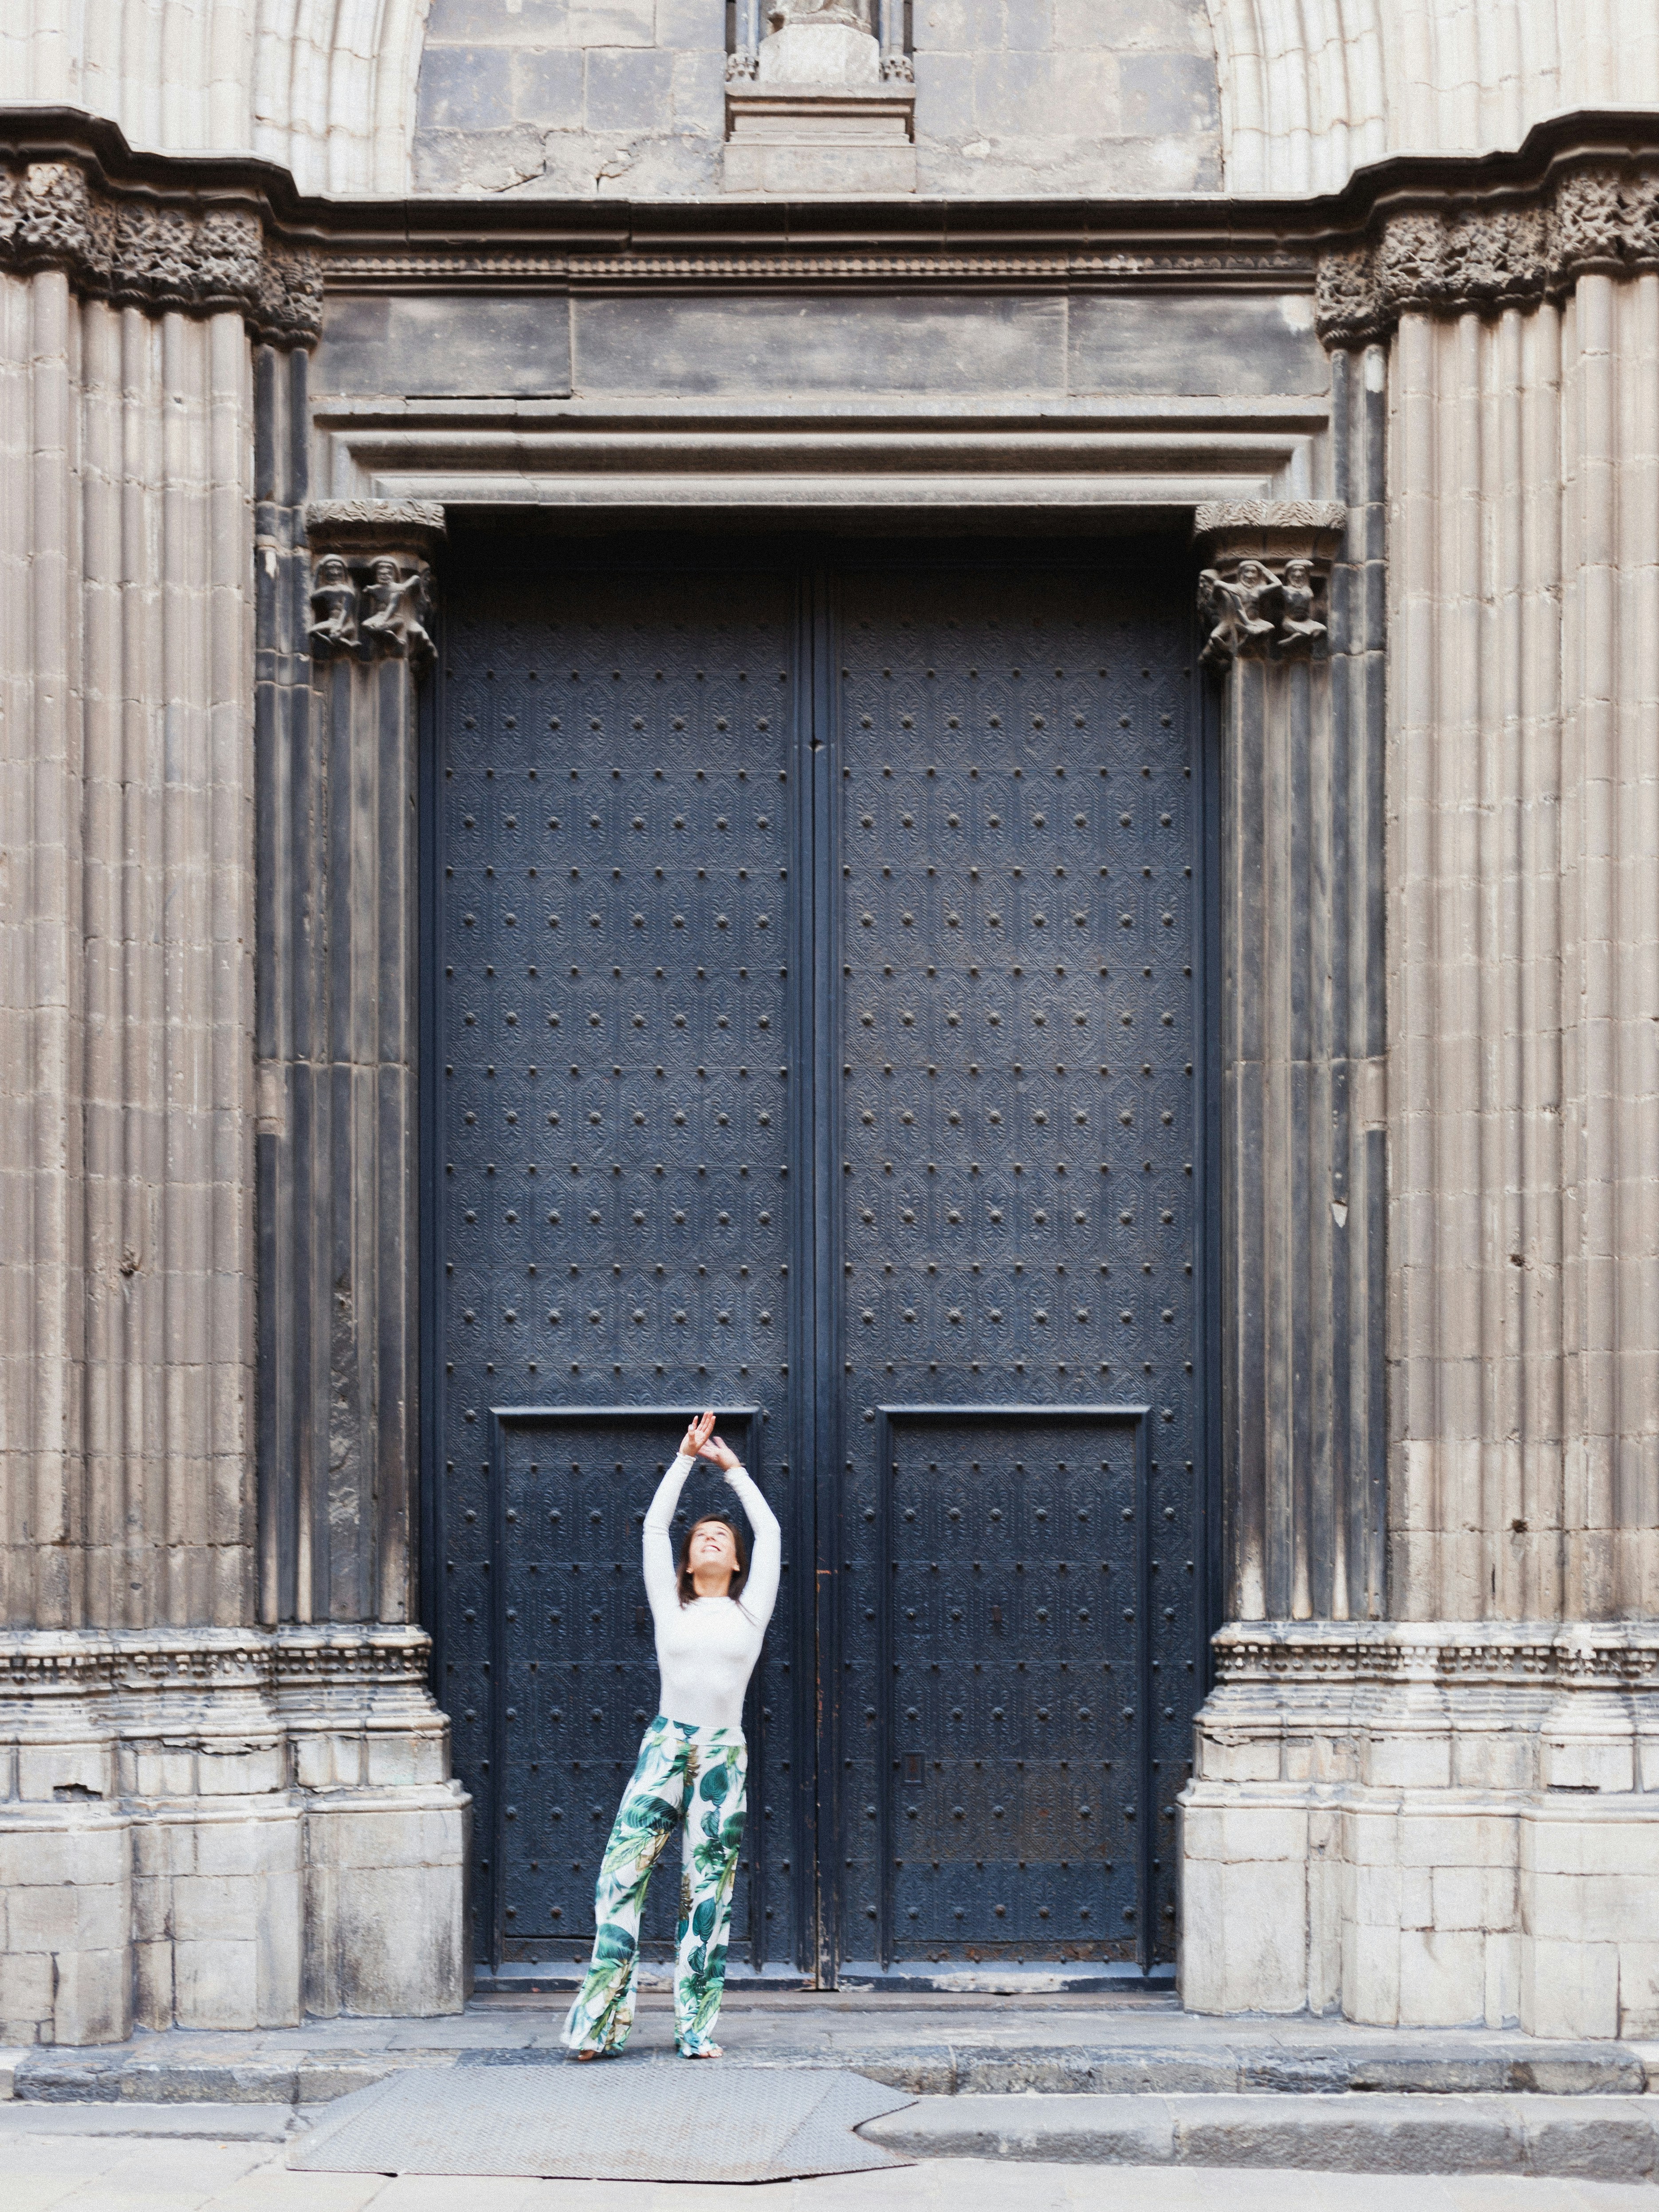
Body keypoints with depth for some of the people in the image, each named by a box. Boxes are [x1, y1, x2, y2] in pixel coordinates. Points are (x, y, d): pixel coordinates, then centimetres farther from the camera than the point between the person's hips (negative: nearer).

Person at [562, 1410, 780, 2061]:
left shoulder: (750, 1611, 10)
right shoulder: (670, 1607, 10)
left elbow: (770, 1531, 10)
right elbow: (654, 1525, 9)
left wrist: (731, 1467, 17)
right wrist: (687, 1456, 13)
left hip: (724, 1755, 0)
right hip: (666, 1745, 0)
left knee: (708, 1887, 2)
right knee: (622, 1873, -10)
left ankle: (696, 2025, 6)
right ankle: (603, 2018, -9)